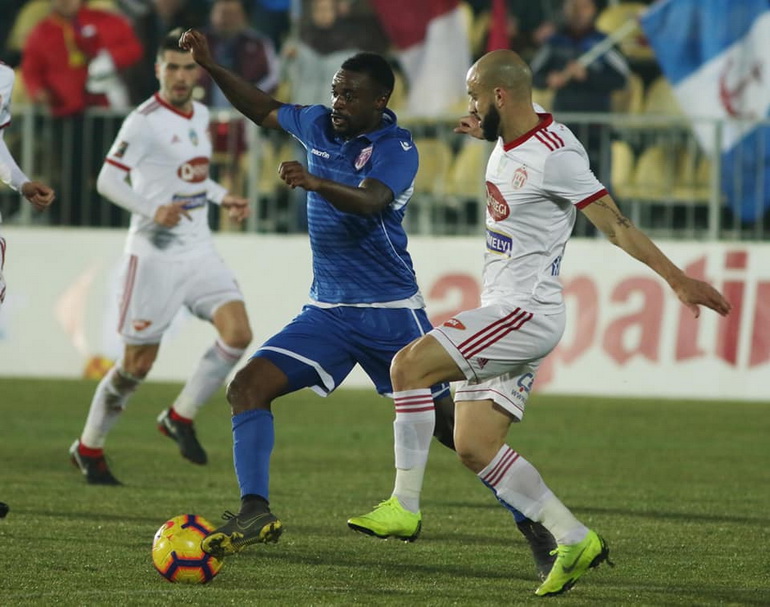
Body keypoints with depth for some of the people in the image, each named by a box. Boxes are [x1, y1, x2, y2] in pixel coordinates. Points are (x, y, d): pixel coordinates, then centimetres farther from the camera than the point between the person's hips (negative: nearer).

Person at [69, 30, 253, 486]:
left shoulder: (201, 115, 10)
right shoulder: (145, 122, -14)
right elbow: (107, 180, -17)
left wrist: (223, 198, 12)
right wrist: (152, 211, -29)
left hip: (200, 251, 7)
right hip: (155, 255, -7)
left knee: (238, 333, -11)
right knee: (139, 363, -1)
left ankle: (181, 417, 8)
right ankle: (89, 448, 17)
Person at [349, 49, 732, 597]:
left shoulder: (555, 156, -17)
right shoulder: (510, 143, 10)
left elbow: (615, 224, -16)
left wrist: (677, 279, -17)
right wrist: (487, 135, 48)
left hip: (527, 311, -10)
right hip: (502, 313, 10)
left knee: (410, 365, -22)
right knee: (475, 448, 5)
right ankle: (575, 540, 9)